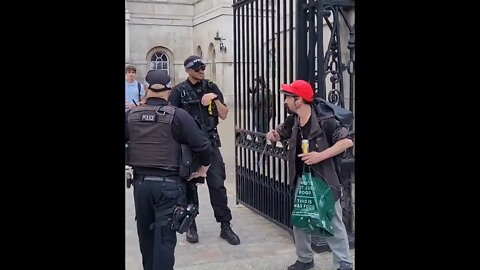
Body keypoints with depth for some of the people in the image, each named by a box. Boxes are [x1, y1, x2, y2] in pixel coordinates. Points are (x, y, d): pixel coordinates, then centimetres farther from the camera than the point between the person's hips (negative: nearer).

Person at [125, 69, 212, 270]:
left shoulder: (130, 115, 2)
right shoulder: (178, 115, -9)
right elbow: (202, 145, -11)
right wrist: (203, 169, 6)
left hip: (140, 183, 4)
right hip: (168, 184, -4)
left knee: (145, 235, 20)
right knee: (164, 237, 0)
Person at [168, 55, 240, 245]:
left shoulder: (211, 88, 6)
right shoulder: (179, 91, -2)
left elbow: (223, 115, 3)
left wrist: (215, 99, -13)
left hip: (210, 142, 2)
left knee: (217, 184, -1)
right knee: (189, 185, 7)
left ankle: (225, 226, 6)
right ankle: (191, 225, 20)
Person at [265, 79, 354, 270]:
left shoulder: (323, 120, -21)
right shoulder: (293, 121, 0)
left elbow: (347, 141, -24)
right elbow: (280, 133, 19)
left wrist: (320, 155, -30)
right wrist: (273, 135, -6)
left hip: (323, 180, -7)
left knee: (333, 224, 2)